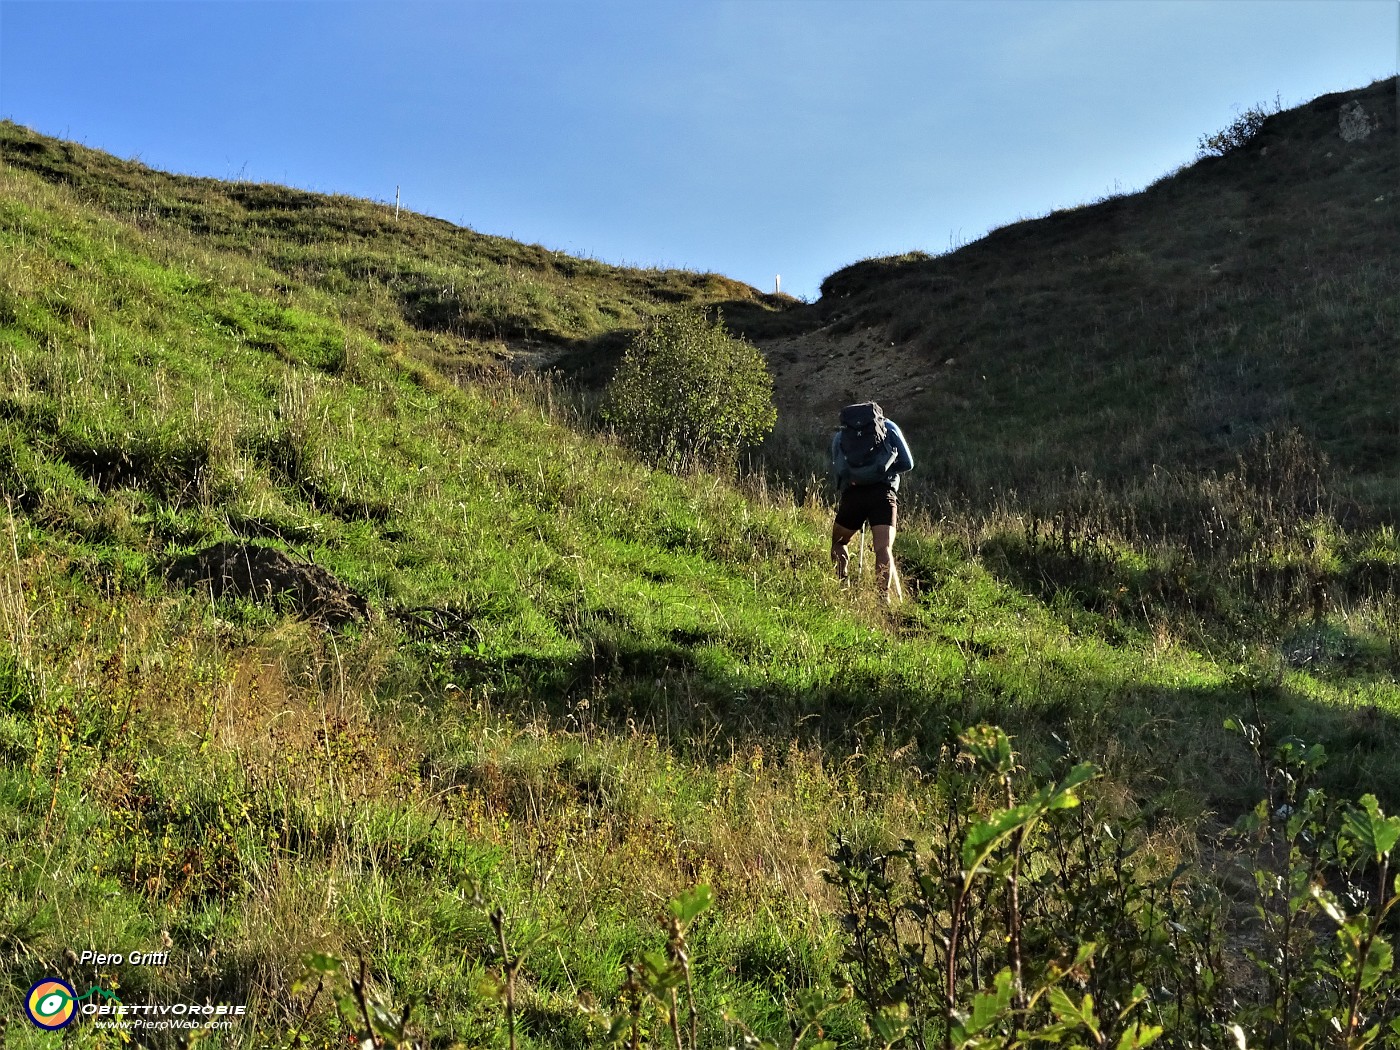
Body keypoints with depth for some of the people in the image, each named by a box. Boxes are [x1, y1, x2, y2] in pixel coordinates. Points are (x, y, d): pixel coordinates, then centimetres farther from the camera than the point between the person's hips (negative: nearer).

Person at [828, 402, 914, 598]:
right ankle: (884, 595, -21)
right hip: (883, 493, -1)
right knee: (883, 548, -5)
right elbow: (907, 464, 16)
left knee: (838, 543, 21)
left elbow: (836, 478, 17)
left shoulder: (840, 437, 24)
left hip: (853, 493, 1)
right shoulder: (889, 428, 20)